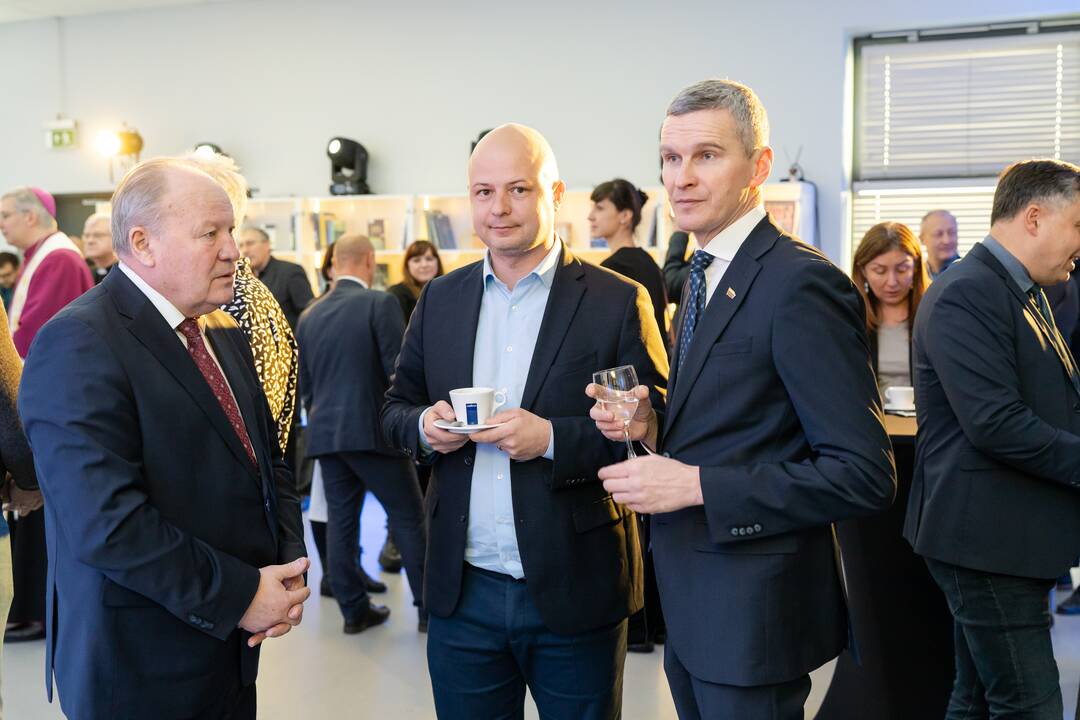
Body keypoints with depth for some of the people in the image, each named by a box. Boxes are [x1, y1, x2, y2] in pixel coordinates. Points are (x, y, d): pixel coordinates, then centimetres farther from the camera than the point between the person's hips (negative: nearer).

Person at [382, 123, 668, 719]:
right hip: (462, 594, 3)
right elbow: (394, 407, 12)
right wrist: (423, 425, -10)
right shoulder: (440, 298, 7)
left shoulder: (618, 302, -5)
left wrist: (554, 439, -22)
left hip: (574, 595, -3)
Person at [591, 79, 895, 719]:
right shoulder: (706, 279, 10)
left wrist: (695, 484, -23)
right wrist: (654, 427, -2)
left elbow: (865, 474, -23)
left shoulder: (802, 284, -19)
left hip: (753, 613, -8)